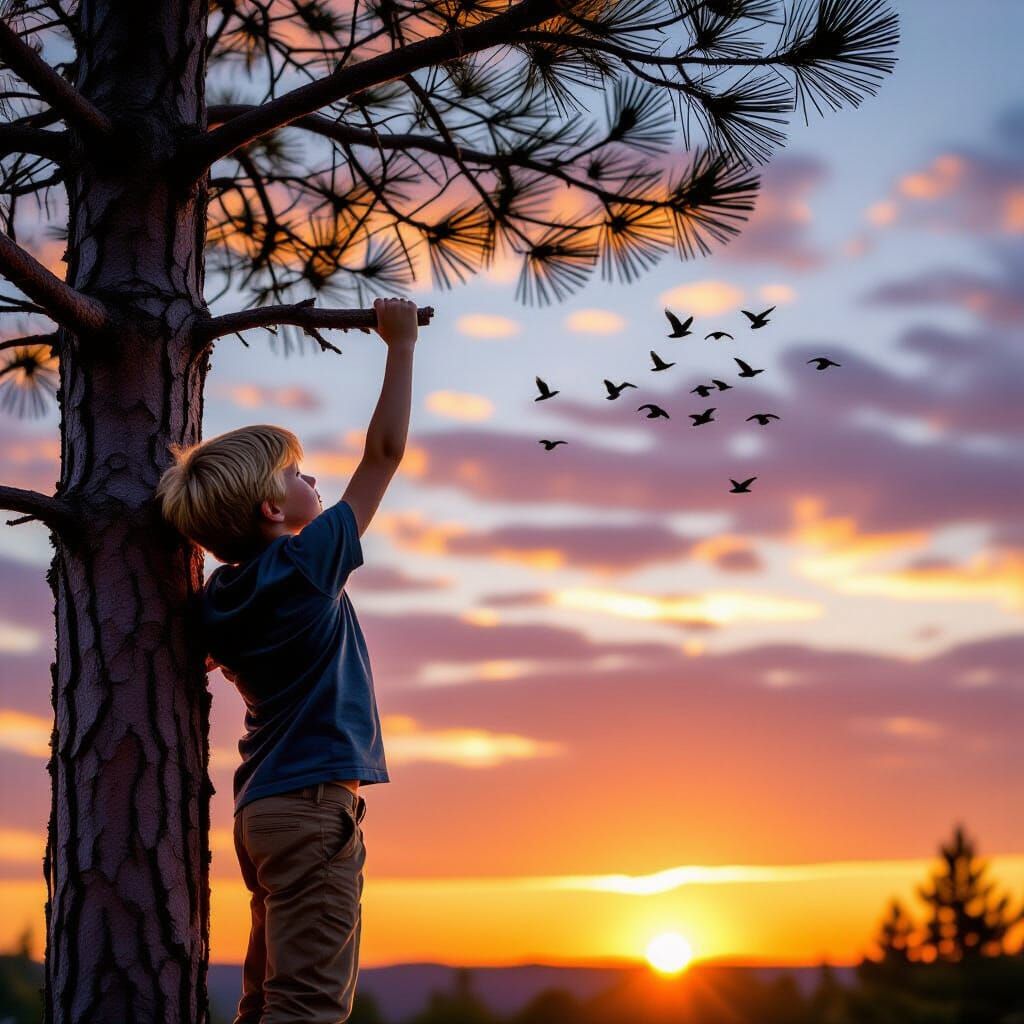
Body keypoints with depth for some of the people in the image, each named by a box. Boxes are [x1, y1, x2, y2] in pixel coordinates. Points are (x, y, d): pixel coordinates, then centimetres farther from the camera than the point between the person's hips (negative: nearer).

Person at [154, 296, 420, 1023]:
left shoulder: (222, 598, 9)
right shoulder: (305, 566, -11)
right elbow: (385, 453, -6)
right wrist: (402, 344, 1)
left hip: (264, 807, 9)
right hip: (314, 804, -9)